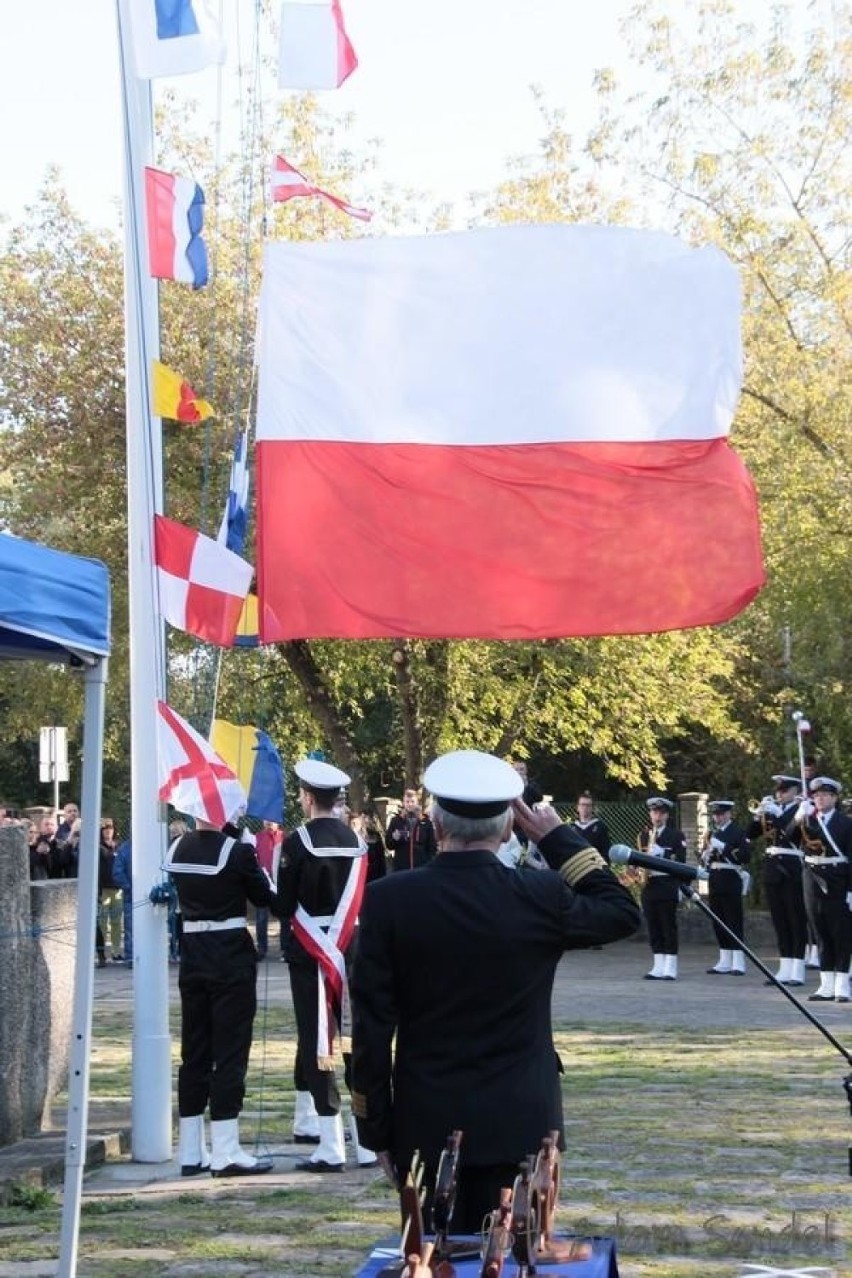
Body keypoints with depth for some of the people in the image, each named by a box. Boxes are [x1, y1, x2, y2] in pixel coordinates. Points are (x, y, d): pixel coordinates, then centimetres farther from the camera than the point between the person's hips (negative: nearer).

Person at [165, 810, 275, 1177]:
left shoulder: (176, 850, 2)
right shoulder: (237, 850, -14)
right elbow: (264, 897, -5)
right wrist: (259, 867, 10)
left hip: (192, 952, 6)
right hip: (232, 956, -6)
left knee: (194, 1052, 11)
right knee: (230, 1051, -1)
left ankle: (191, 1151, 15)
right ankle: (226, 1152, -1)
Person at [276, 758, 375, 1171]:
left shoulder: (298, 843, -11)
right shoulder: (358, 842, 5)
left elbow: (284, 905, -9)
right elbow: (365, 901, 9)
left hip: (310, 955, -5)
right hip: (352, 952, 5)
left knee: (317, 1044, -2)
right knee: (357, 1044, 8)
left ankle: (331, 1149, -6)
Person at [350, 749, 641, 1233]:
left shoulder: (388, 901, -8)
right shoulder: (541, 896, -9)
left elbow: (371, 1028, -5)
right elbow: (623, 912, 11)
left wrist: (376, 1130, 4)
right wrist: (560, 839, 11)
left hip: (425, 1127, 0)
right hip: (519, 1126, 0)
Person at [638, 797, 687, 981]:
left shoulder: (676, 835, 1)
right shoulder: (644, 835, 15)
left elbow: (681, 862, -6)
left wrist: (661, 853, -19)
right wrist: (641, 869, -3)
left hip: (667, 885, -5)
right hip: (648, 885, 5)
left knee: (669, 926, -4)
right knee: (653, 927, 6)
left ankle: (670, 968, -2)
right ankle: (658, 967, 11)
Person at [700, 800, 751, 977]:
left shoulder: (738, 832, -3)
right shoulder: (712, 833, 18)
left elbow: (746, 856, -14)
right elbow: (704, 858, 22)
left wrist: (725, 849, -20)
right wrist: (706, 855, -1)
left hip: (731, 882, -7)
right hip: (714, 882, 7)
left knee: (734, 921, -7)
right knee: (718, 922, 8)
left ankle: (738, 963, -6)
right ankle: (724, 962, 14)